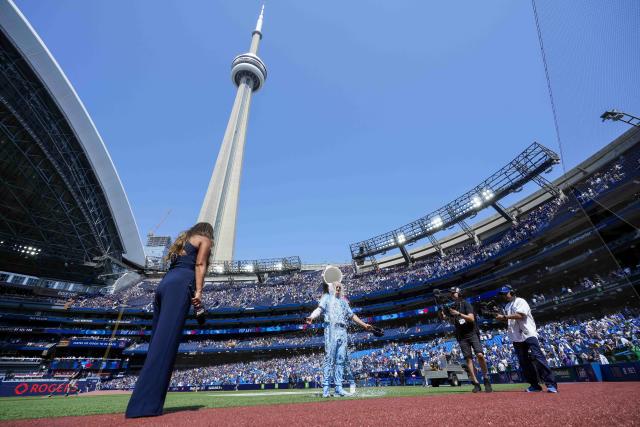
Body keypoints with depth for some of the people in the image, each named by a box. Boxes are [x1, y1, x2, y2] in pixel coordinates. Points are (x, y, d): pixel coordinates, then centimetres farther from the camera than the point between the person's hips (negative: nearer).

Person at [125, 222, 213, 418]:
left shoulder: (182, 241, 34)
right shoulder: (205, 240, 14)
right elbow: (200, 265, -3)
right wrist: (198, 291, -13)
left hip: (164, 285, 8)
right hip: (180, 286, -8)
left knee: (157, 343, 6)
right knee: (166, 344, -13)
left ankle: (142, 403, 8)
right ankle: (144, 405, -17)